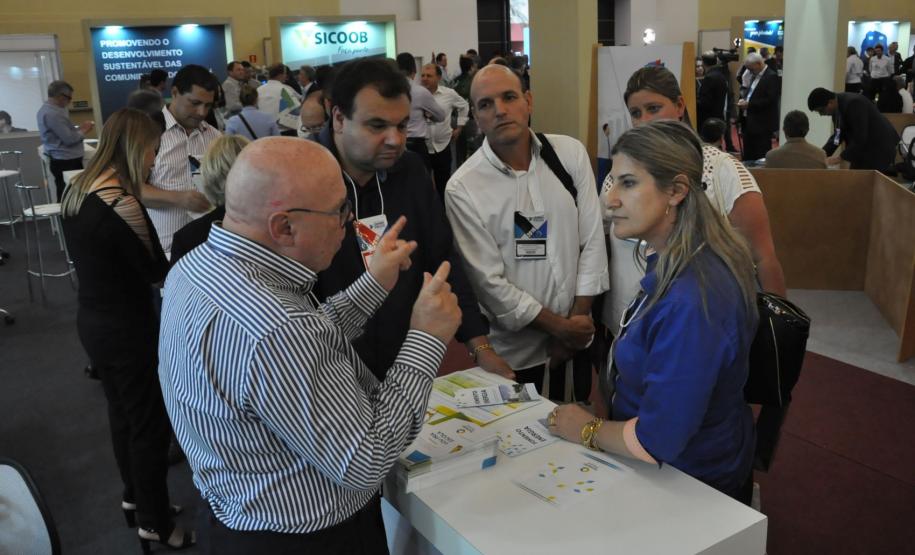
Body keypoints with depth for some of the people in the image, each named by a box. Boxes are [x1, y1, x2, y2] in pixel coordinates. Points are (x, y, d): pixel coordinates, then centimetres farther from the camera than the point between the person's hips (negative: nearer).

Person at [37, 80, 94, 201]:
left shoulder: (50, 110, 13)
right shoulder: (52, 113, -20)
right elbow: (69, 139, -22)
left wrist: (80, 128, 7)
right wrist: (84, 131, -5)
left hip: (66, 160, 10)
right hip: (66, 162, -10)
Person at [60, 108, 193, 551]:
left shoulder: (77, 189, 2)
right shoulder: (120, 202, -26)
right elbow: (156, 271, -18)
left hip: (92, 318, 9)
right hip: (126, 326, -9)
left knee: (123, 412, 23)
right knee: (150, 424, 7)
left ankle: (134, 497, 42)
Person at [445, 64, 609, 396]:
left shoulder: (571, 153, -5)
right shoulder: (462, 189, -14)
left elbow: (593, 241, -2)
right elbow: (489, 281, -14)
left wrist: (578, 318, -6)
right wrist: (560, 326, -12)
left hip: (577, 337, 3)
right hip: (515, 352, -3)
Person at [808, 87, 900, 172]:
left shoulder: (853, 103, -27)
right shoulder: (836, 106, -2)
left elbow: (860, 138, -29)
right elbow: (838, 134, 6)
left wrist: (840, 157, -25)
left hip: (880, 145, -8)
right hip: (863, 148, 8)